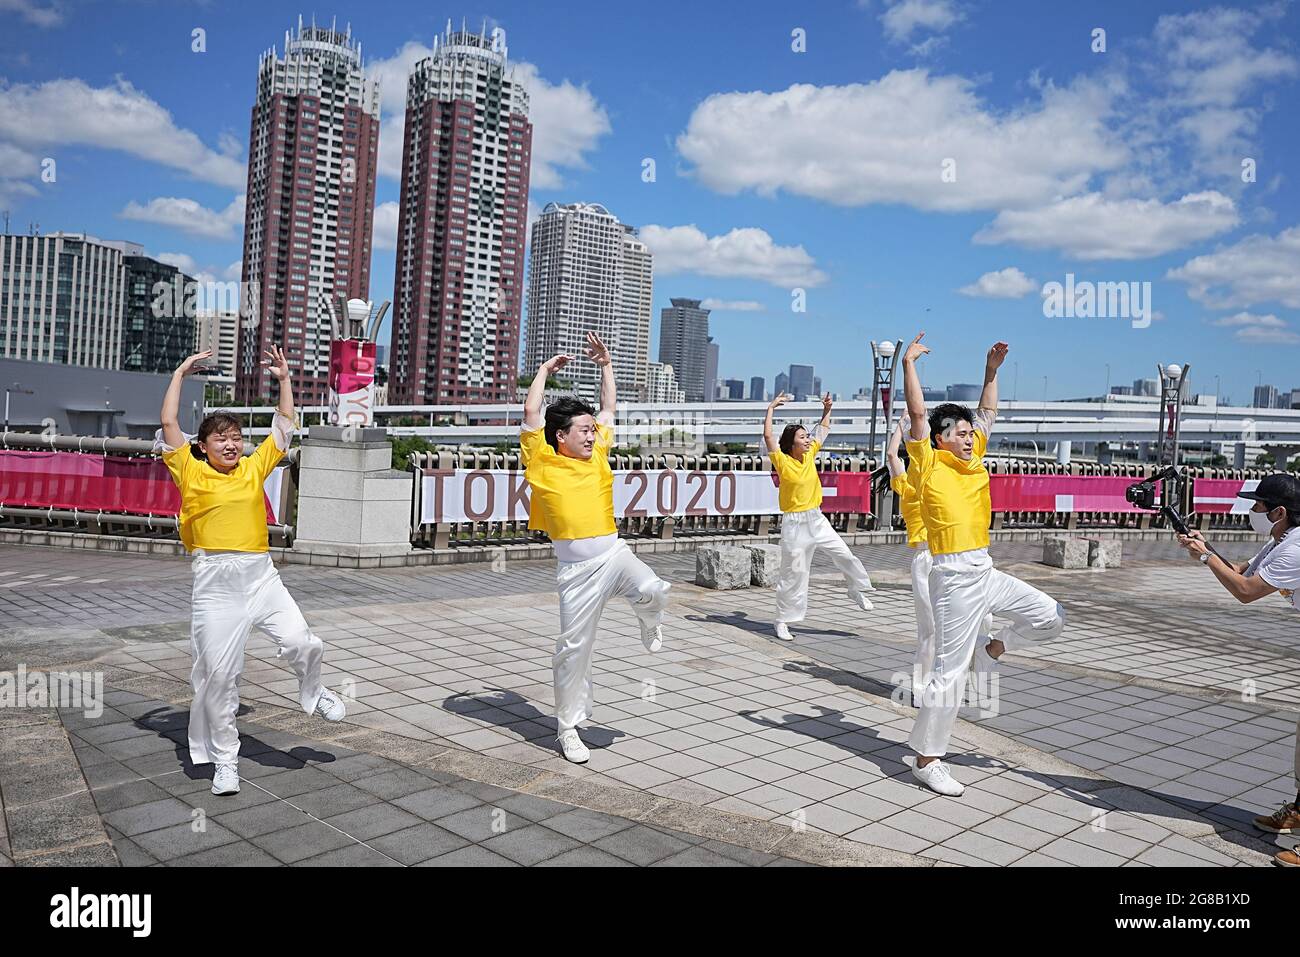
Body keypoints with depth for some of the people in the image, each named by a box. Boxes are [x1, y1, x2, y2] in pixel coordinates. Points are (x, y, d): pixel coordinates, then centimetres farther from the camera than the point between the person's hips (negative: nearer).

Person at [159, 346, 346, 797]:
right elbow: (169, 425, -2)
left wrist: (284, 378, 18)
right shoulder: (191, 472, 4)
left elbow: (285, 423, 17)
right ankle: (224, 759, 16)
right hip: (215, 581, -2)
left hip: (261, 575, 2)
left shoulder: (254, 468, 12)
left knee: (301, 644, -14)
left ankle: (311, 692, 21)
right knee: (218, 671, 0)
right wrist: (180, 375, 5)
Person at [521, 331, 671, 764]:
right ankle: (568, 726, 18)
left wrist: (605, 364, 22)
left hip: (614, 552, 3)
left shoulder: (597, 457, 13)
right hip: (576, 566, -3)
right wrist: (545, 370, 9)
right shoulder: (543, 462, 1)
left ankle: (648, 620, 10)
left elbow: (609, 407, 22)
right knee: (574, 646, 1)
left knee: (654, 590, -28)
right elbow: (531, 412, -4)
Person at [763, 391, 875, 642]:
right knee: (793, 572, -1)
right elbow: (768, 435, -22)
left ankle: (857, 590, 31)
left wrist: (827, 409, 6)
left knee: (843, 554, 4)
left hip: (817, 520, 6)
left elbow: (823, 430, 16)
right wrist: (771, 408, -18)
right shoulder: (782, 461, -12)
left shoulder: (810, 456, 4)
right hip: (794, 524, -5)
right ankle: (782, 621, 9)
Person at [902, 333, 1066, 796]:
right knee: (950, 672, -4)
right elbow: (918, 414, -13)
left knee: (1051, 617, 7)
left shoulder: (972, 461, 12)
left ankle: (992, 649, 24)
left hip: (986, 572, 8)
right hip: (955, 576, -8)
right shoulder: (930, 465, -6)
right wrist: (908, 363, -9)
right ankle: (926, 760, 7)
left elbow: (987, 413, 22)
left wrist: (991, 370, 19)